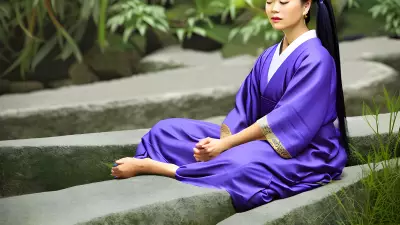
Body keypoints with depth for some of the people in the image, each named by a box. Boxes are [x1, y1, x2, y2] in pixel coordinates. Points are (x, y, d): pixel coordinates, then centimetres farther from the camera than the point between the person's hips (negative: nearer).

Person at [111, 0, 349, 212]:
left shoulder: (316, 58, -17)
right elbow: (244, 108, 6)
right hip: (268, 140, 9)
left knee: (241, 166, -40)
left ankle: (147, 165, -29)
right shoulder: (269, 56, 9)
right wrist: (220, 141, -15)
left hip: (306, 153, -8)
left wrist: (225, 145, -22)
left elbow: (287, 120, -23)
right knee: (167, 130, 1)